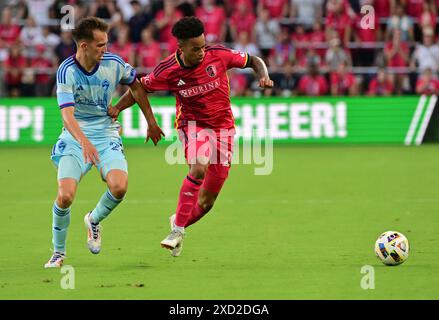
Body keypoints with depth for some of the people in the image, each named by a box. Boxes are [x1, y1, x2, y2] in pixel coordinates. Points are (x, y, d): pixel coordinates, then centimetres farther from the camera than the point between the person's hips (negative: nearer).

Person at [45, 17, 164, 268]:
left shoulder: (114, 64, -6)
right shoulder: (66, 72, -17)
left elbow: (136, 87, 15)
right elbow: (67, 114, -28)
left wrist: (151, 123, 21)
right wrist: (84, 142, -45)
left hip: (106, 134, 2)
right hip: (75, 137, -2)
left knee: (119, 186, -23)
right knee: (65, 196, -19)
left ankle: (94, 220, 11)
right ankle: (58, 253, 5)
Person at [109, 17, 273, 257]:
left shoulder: (218, 55, -13)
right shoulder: (168, 71, -15)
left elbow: (254, 61, 1)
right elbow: (140, 87, 0)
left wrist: (263, 77, -18)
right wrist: (117, 108, -13)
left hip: (222, 125, 2)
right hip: (192, 123, -2)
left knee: (207, 201, 2)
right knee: (199, 167, -35)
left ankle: (179, 221, 34)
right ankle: (177, 230, -27)